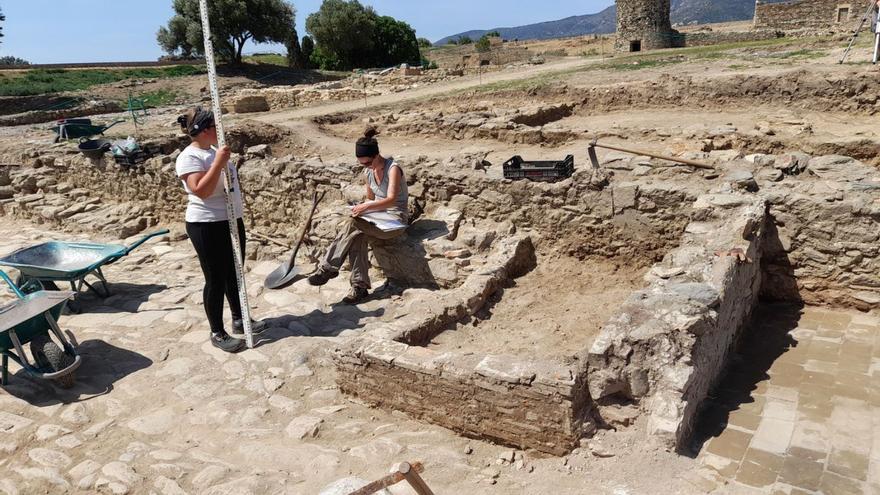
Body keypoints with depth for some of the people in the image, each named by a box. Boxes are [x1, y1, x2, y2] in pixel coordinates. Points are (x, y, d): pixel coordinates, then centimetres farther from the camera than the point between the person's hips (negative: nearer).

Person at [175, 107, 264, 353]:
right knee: (216, 280, 0)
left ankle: (239, 319, 33)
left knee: (234, 275, 18)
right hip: (207, 227, -9)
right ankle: (217, 333, 12)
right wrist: (219, 162, -29)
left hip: (231, 221, 9)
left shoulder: (212, 150, 11)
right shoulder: (189, 157, -17)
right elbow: (201, 191, -29)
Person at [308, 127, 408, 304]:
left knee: (353, 224, -28)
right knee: (358, 237, -27)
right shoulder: (368, 173, 7)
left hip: (396, 219, -7)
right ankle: (360, 286, -27)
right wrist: (362, 207, -2)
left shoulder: (393, 169, -15)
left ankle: (329, 267, -22)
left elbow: (391, 200, -28)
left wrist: (367, 207, -40)